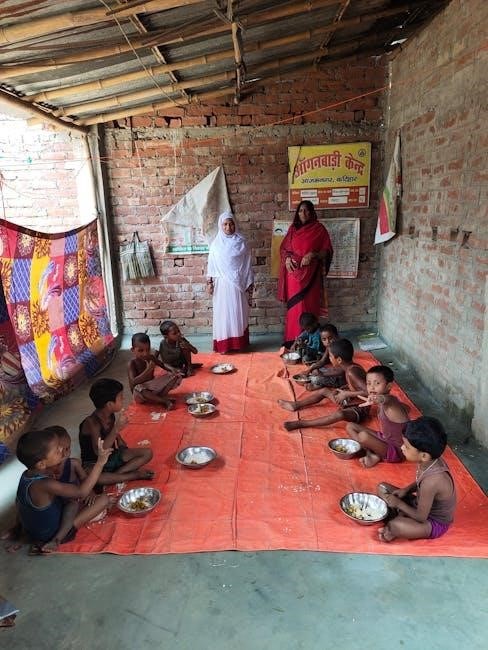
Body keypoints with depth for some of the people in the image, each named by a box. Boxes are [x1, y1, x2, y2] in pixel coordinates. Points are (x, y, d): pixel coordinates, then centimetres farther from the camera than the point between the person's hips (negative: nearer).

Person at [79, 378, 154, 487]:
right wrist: (116, 430, -39)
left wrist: (124, 447, 4)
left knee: (147, 453, -4)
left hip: (113, 455, 7)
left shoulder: (110, 416, -4)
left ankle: (116, 474, -16)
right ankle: (135, 475, -26)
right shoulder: (92, 422, -26)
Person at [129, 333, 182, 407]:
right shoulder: (132, 363, -15)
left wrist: (172, 370, -8)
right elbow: (133, 382, -27)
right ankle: (165, 401, -32)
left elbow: (163, 365, 14)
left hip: (153, 388, 6)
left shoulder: (151, 357, 0)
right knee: (138, 388, -43)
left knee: (176, 375, -7)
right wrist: (148, 370, -33)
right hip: (141, 393, -6)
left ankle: (160, 397, -21)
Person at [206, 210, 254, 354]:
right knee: (223, 313, 3)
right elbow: (211, 264, 6)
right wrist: (209, 282, 0)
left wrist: (250, 283, 1)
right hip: (222, 284, 1)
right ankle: (223, 344, 8)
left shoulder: (241, 242, 0)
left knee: (238, 312, 4)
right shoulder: (216, 243, 3)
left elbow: (247, 264, 2)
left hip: (238, 283, 0)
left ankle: (239, 343, 14)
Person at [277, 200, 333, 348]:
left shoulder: (319, 229, 2)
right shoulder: (293, 229, 11)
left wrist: (313, 255, -18)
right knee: (295, 306, 2)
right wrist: (287, 258, -7)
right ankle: (293, 339, 8)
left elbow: (327, 251, -1)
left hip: (311, 274, -2)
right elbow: (283, 248, 14)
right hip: (294, 273, 2)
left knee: (309, 306, -2)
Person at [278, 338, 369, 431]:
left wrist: (346, 394, -31)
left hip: (360, 409, -10)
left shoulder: (351, 372, -31)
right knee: (324, 391, 16)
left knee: (340, 414, -38)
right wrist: (340, 389, 0)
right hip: (351, 401, 10)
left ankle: (301, 424, -32)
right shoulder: (350, 367, -4)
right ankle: (296, 405, 27)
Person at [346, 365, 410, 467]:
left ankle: (374, 456, -4)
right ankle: (370, 453, -5)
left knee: (363, 436, -34)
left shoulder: (390, 401, -27)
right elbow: (405, 407, 20)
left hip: (396, 450, -10)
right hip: (384, 439, 10)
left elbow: (387, 399, -56)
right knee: (350, 426, 8)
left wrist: (380, 399, -79)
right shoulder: (386, 403, -1)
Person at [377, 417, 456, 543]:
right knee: (382, 488, 7)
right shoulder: (431, 460, -14)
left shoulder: (431, 481, -38)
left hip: (435, 523, -8)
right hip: (424, 506, 8)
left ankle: (394, 531, -4)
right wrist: (406, 490, -5)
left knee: (395, 526, -34)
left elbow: (421, 517, -25)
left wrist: (398, 503, -13)